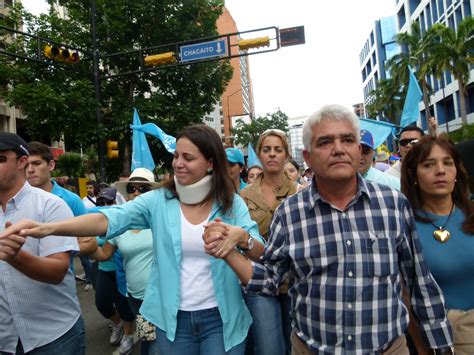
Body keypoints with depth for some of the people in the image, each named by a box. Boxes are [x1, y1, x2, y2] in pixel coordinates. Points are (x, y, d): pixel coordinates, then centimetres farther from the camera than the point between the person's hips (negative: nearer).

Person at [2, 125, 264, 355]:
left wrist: (242, 237, -31)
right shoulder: (158, 200, -5)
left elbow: (261, 257, -8)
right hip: (172, 320, 1)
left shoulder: (233, 204, -5)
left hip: (221, 320, 0)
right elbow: (109, 219, -18)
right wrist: (49, 227, -33)